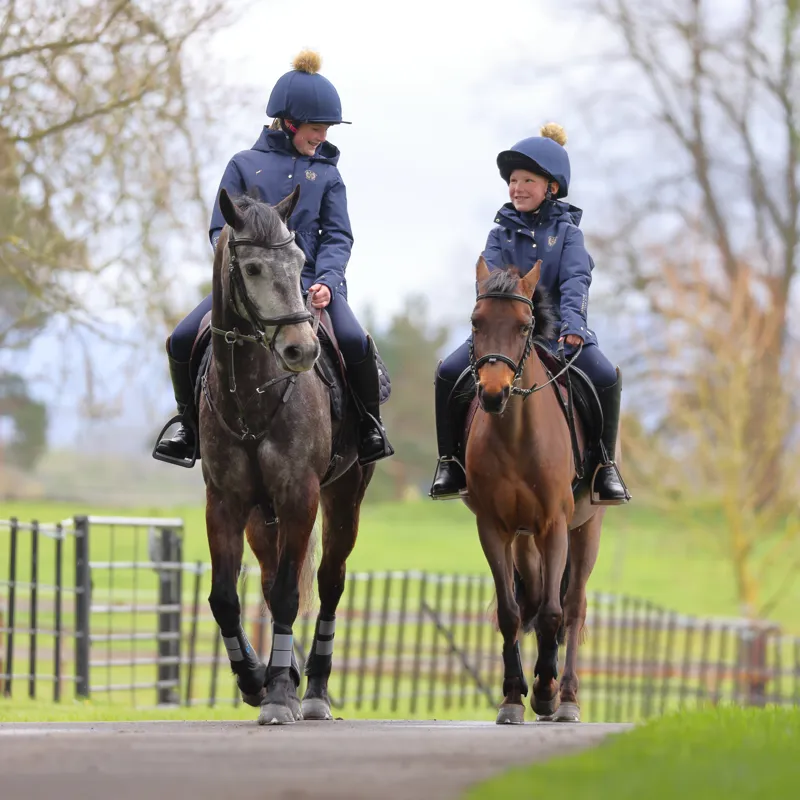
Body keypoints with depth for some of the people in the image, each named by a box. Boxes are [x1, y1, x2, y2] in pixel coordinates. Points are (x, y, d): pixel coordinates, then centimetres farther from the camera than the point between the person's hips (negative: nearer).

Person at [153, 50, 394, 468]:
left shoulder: (325, 173, 12)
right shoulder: (245, 165, 8)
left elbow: (338, 235, 6)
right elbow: (221, 229, 6)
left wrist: (326, 281, -13)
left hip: (310, 280, 0)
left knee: (355, 342, -28)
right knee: (181, 341, -17)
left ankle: (370, 423, -3)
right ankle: (190, 422, 8)